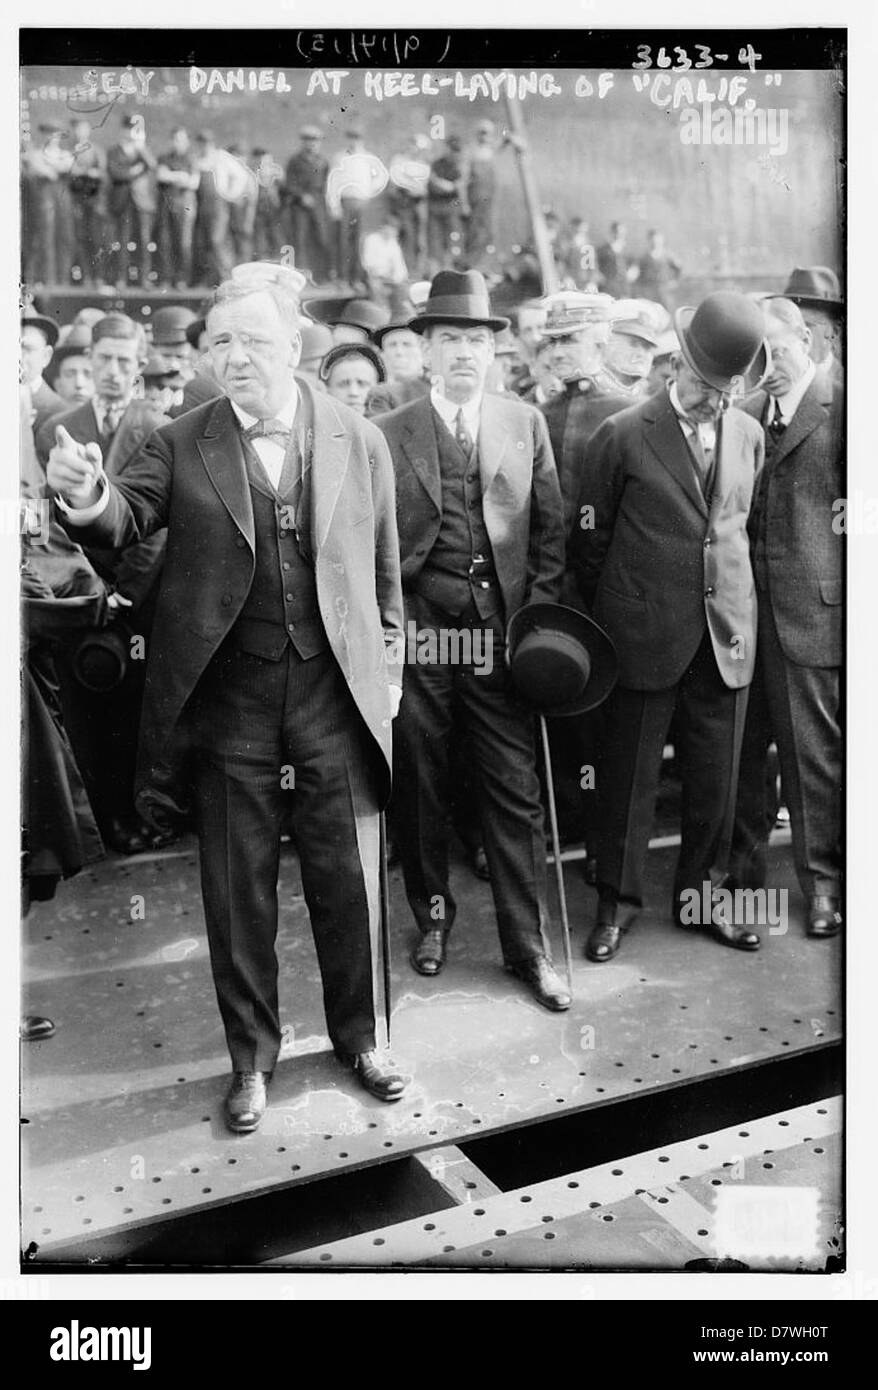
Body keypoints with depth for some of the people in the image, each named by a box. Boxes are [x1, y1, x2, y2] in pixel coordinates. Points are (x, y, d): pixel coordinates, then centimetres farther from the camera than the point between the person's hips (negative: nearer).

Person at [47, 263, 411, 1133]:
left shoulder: (360, 442, 4)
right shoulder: (181, 446, 2)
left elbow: (383, 572, 8)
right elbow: (130, 520, -12)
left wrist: (387, 668, 7)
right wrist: (90, 500, -34)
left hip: (335, 699, 0)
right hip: (227, 705, 0)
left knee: (348, 882, 9)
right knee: (238, 891, 10)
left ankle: (358, 1038, 33)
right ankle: (251, 1056, 30)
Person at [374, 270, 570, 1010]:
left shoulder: (526, 423, 9)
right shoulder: (388, 434, 4)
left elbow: (549, 528, 8)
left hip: (503, 631, 1)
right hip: (417, 631, 0)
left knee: (518, 792, 2)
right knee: (420, 788, 9)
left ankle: (528, 944, 13)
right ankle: (433, 915, 30)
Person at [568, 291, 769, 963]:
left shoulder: (750, 434, 7)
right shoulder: (623, 435, -6)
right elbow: (589, 541, 0)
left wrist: (732, 596, 14)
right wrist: (613, 619, 6)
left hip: (726, 634, 4)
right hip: (645, 637, -4)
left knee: (716, 776, 11)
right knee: (629, 776, 6)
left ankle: (701, 893, 29)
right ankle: (619, 900, 22)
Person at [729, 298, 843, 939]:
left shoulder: (843, 409, -3)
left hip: (812, 608, -5)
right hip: (741, 605, 5)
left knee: (815, 749, 2)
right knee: (740, 746, 11)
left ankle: (823, 882, 15)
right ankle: (743, 867, 25)